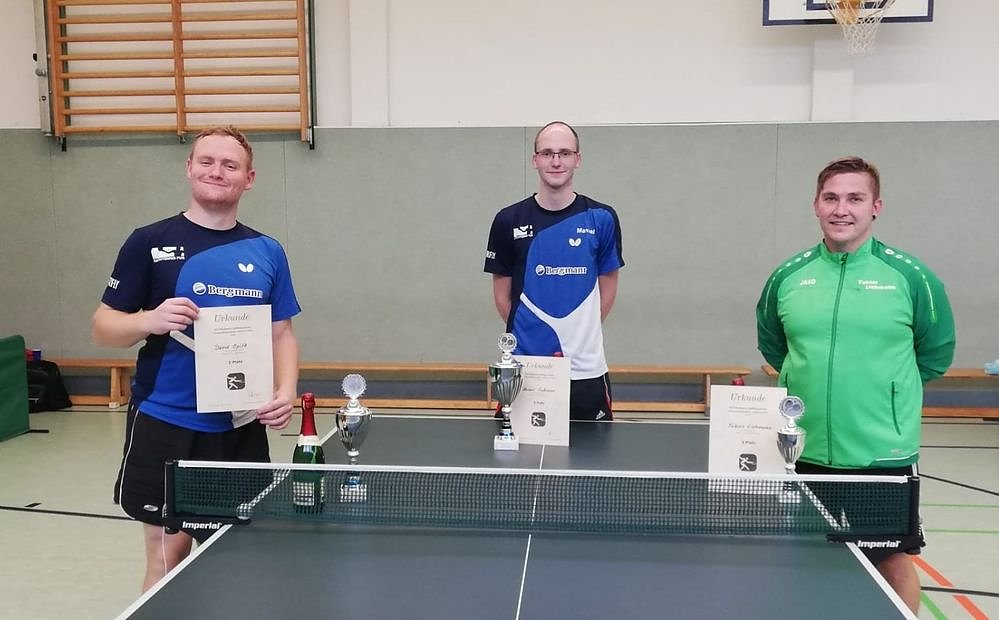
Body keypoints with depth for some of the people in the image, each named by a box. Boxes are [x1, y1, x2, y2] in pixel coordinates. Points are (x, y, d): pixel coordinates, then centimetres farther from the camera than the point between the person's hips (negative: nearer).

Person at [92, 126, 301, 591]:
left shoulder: (267, 252, 7)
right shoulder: (149, 243, -1)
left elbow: (282, 333, 10)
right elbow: (103, 327, 1)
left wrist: (286, 390, -7)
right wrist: (151, 320, -20)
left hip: (242, 430, 3)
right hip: (164, 427, -3)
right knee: (168, 553, 3)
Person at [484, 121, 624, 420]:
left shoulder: (601, 219, 0)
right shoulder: (509, 221, 0)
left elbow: (607, 286, 9)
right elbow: (502, 293, 8)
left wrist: (581, 333, 4)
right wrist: (526, 333, 3)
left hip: (586, 370, 0)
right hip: (524, 368, 0)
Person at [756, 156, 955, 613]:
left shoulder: (910, 276, -6)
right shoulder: (788, 276, 2)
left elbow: (937, 352, 6)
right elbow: (771, 344, 16)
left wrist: (890, 386, 6)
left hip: (883, 454, -2)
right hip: (805, 451, 3)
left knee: (893, 561, 10)